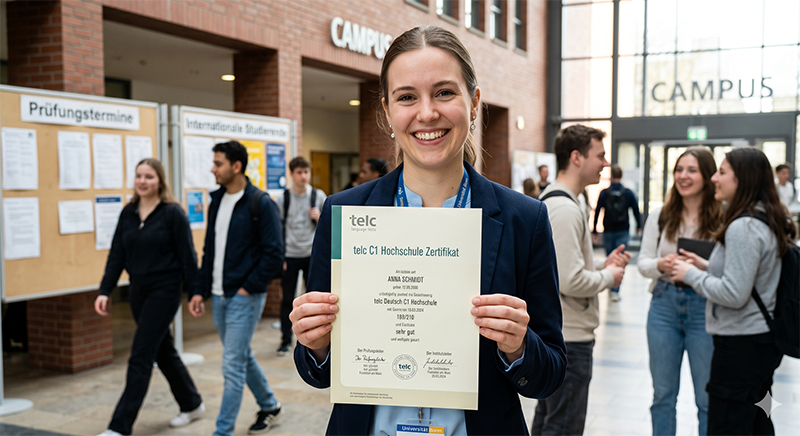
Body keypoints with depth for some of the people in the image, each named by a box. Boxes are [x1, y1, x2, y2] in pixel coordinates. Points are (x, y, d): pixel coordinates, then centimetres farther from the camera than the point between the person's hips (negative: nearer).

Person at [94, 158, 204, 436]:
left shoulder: (172, 213, -10)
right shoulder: (128, 213, 6)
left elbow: (187, 256, -10)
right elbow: (116, 256, 7)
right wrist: (105, 291, -1)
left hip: (164, 291, -7)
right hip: (138, 291, 7)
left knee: (140, 357, -7)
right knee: (163, 351, 16)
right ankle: (192, 404, 33)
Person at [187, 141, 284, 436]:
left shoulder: (261, 204, -13)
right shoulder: (217, 201, 10)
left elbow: (274, 254, -15)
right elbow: (210, 251, 15)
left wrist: (248, 288, -15)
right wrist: (200, 290, 10)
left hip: (245, 298, -8)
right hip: (219, 297, 8)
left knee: (232, 366, -5)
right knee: (242, 358, 20)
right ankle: (269, 406, 40)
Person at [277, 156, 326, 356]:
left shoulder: (319, 196, 2)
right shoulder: (283, 198, 0)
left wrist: (319, 218, -14)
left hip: (312, 255, 1)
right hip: (289, 256, -1)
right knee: (287, 299, 5)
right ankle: (286, 340, 16)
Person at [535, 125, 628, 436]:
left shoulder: (551, 201, 13)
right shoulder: (565, 209, -21)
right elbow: (570, 281, -26)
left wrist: (602, 265, 8)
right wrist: (608, 277, -9)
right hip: (569, 338, -11)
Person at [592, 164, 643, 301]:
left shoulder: (604, 193, -4)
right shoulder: (628, 193, -2)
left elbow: (597, 212, -5)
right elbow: (636, 210, 3)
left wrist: (594, 231, 2)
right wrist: (638, 226, 20)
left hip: (608, 232, 0)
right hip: (623, 232, 0)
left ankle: (611, 287, 24)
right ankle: (615, 290, -8)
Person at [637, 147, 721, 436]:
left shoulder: (721, 219, -8)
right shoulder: (660, 216, 3)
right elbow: (642, 262, 5)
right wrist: (660, 265, -16)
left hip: (705, 307, -3)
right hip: (664, 305, 3)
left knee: (708, 398, 8)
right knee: (663, 394, 15)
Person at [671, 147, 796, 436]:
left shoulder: (744, 228, -21)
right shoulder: (767, 221, 10)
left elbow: (733, 295, -24)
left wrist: (691, 274, -11)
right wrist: (707, 267, 11)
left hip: (740, 345, -10)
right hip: (763, 339, 10)